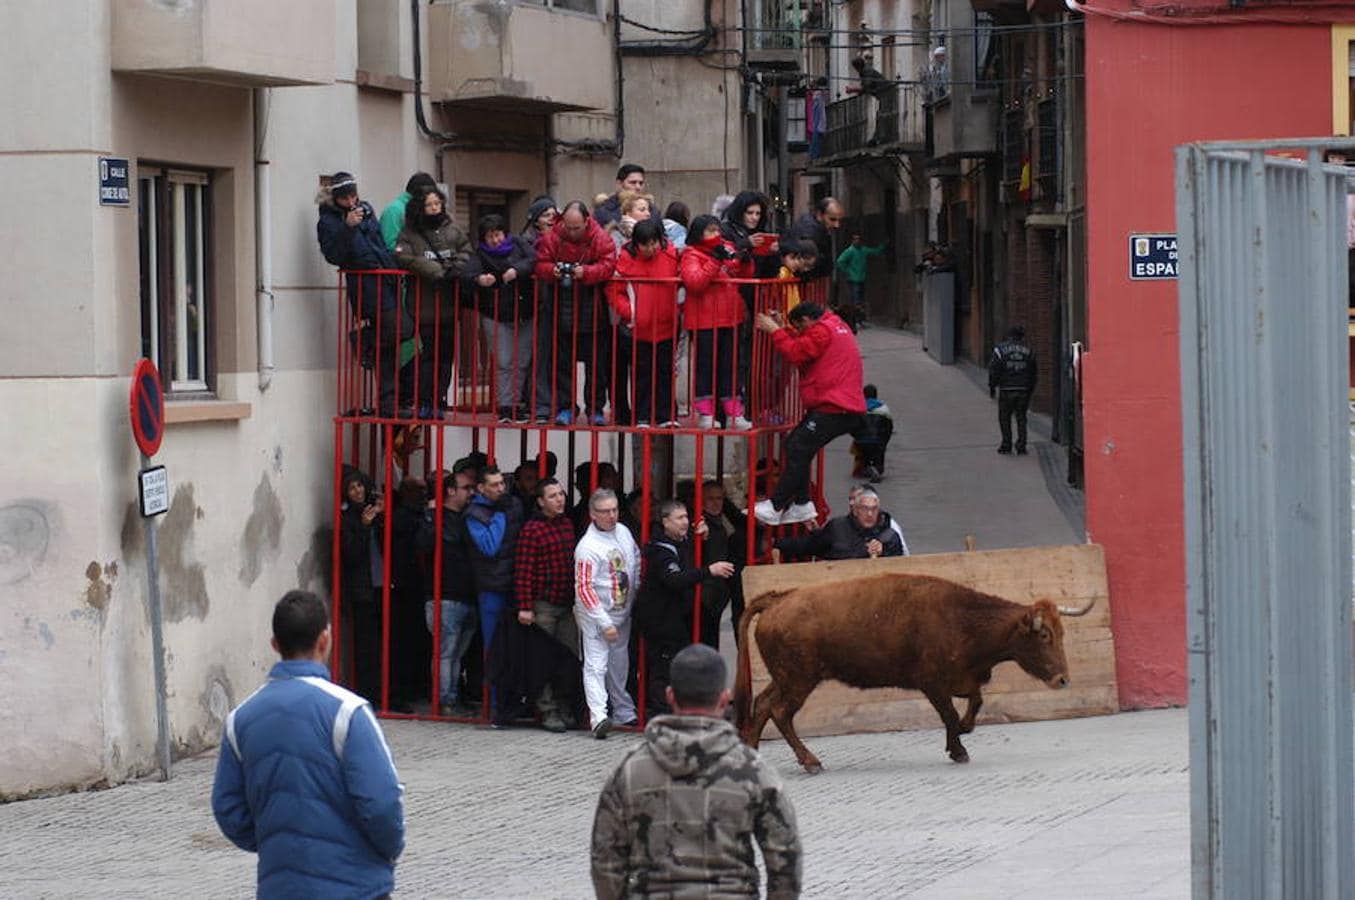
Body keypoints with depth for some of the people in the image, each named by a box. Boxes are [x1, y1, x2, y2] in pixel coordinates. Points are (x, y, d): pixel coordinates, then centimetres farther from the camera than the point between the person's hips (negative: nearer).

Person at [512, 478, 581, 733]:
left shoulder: (568, 525, 12)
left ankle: (565, 709, 15)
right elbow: (523, 571, -12)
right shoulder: (532, 529, -9)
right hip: (543, 604, -6)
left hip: (568, 604, 6)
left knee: (569, 658, 6)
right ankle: (548, 712, 3)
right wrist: (524, 607, -16)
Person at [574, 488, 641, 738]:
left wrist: (636, 593, 14)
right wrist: (605, 623, -23)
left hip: (623, 612, 8)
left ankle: (624, 711, 32)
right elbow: (584, 589, -22)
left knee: (619, 664, 19)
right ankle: (598, 717, -26)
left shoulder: (623, 532, 3)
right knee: (596, 665, -15)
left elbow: (636, 561, 20)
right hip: (595, 615, -8)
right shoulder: (587, 547, -21)